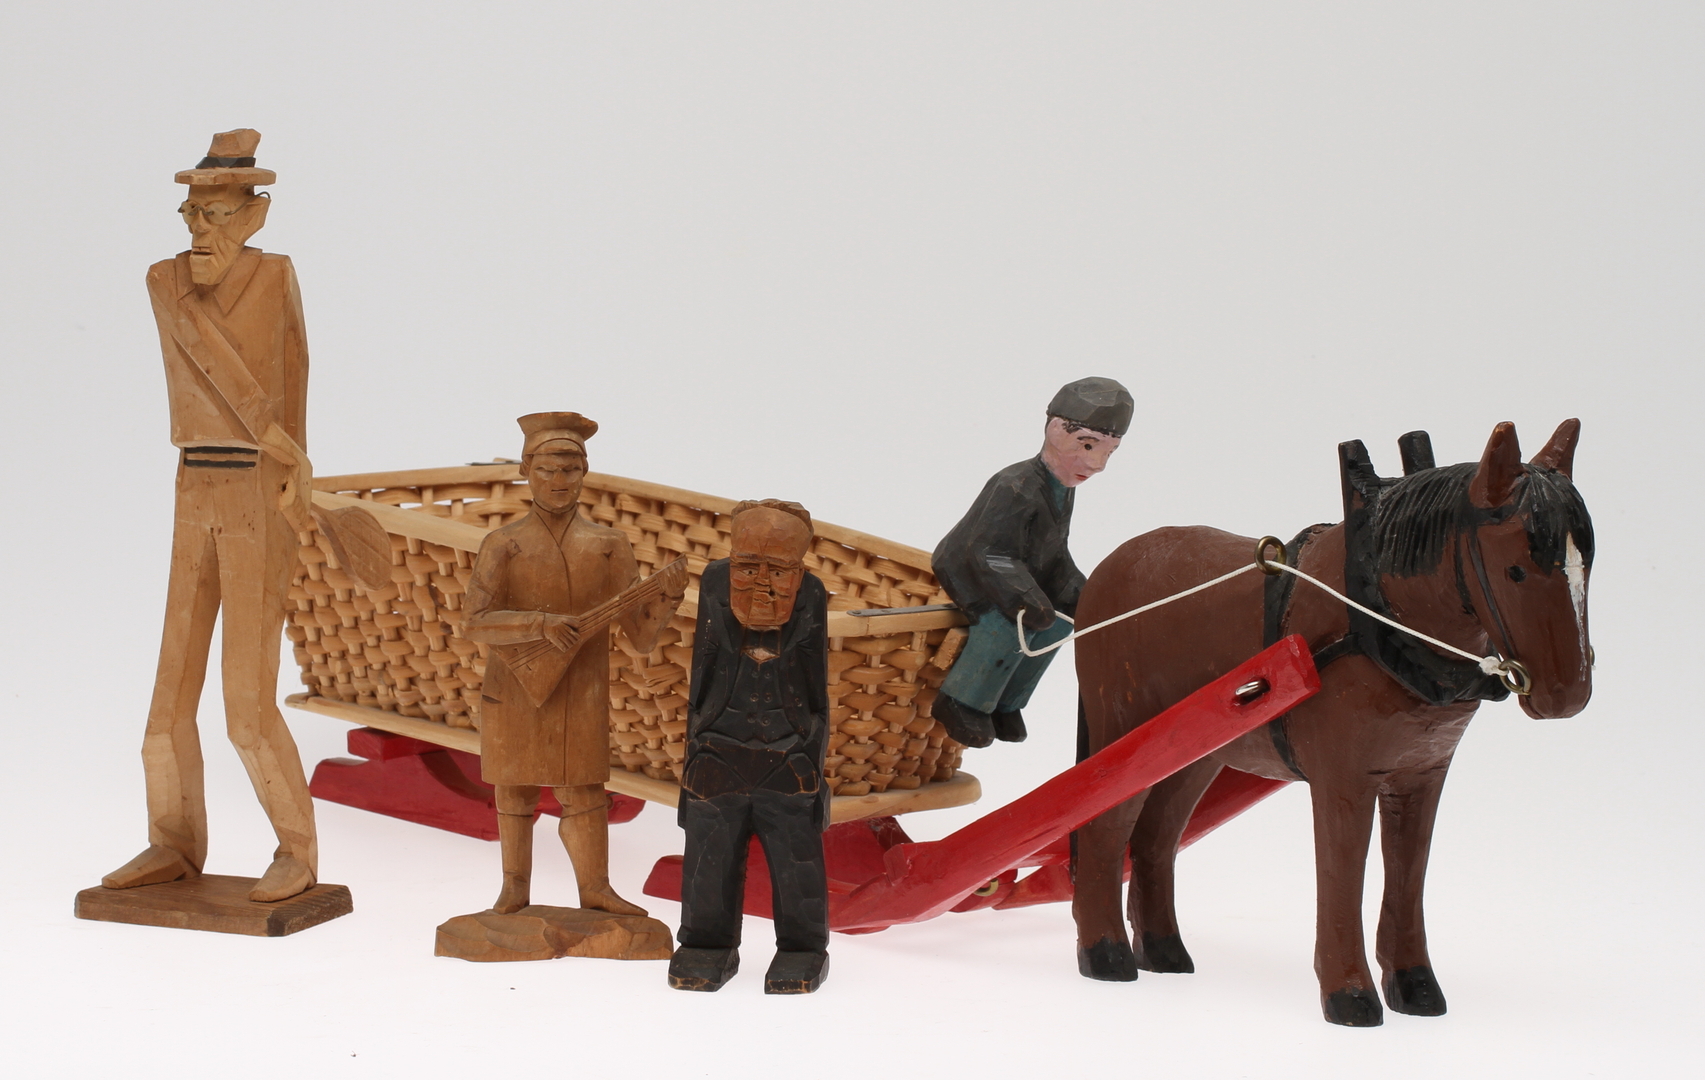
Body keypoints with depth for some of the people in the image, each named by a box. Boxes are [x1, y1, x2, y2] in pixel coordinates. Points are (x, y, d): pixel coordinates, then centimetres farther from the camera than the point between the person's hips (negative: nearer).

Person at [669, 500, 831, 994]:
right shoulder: (715, 584, -3)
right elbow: (702, 677, 7)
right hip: (718, 760, 1)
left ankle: (802, 948, 17)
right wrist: (695, 750, 8)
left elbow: (815, 690, 5)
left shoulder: (810, 597, -5)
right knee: (710, 859, 8)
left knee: (796, 859, 4)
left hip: (788, 763, -1)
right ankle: (708, 944, 23)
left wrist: (814, 762, 6)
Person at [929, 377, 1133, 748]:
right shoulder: (1015, 489, -31)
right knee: (1011, 623, -31)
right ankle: (963, 702, -18)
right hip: (965, 574, -10)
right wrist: (1026, 601, -43)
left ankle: (1006, 702, 7)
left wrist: (1080, 595, -2)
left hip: (1003, 576, 10)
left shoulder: (1063, 492, 2)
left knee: (1059, 620, -3)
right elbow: (988, 555, -35)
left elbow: (1055, 557, 11)